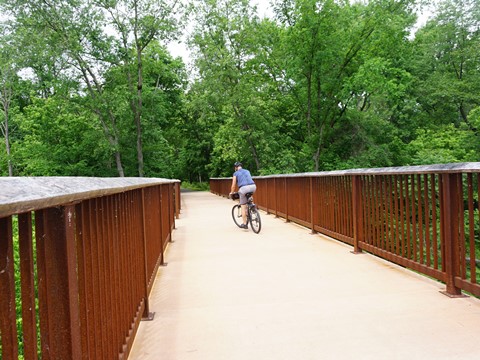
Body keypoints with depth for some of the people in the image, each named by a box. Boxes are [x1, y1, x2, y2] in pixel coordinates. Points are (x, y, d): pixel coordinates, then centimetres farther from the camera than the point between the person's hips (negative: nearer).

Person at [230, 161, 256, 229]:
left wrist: (232, 192, 30)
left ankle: (244, 224, 10)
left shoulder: (235, 173, 13)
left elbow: (233, 185, 12)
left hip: (244, 188, -4)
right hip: (253, 186, 4)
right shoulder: (247, 171, 27)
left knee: (243, 207, 8)